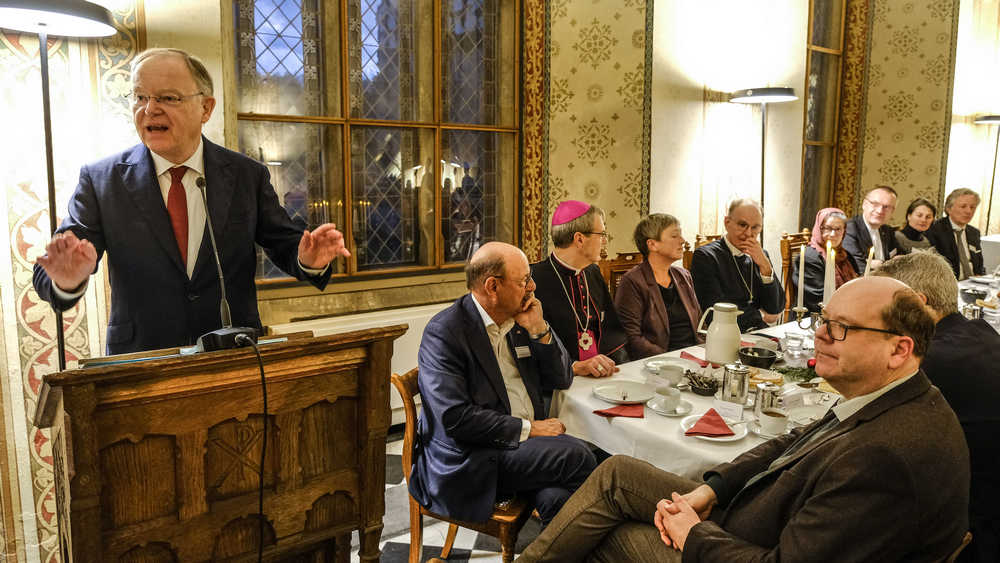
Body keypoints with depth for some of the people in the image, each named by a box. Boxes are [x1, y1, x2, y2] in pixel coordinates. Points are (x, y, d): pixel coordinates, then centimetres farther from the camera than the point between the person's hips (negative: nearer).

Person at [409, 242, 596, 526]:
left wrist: (539, 329, -3)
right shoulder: (443, 332, -11)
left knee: (558, 496, -27)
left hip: (525, 441, 6)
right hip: (470, 459, -5)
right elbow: (454, 418, -19)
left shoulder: (519, 319, 11)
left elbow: (561, 380, 13)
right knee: (577, 457, -22)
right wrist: (527, 428, -15)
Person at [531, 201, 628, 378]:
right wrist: (575, 367, -23)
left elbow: (613, 329, 18)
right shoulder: (534, 279, -11)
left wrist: (613, 364, 0)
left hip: (603, 375, 6)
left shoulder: (593, 273, 15)